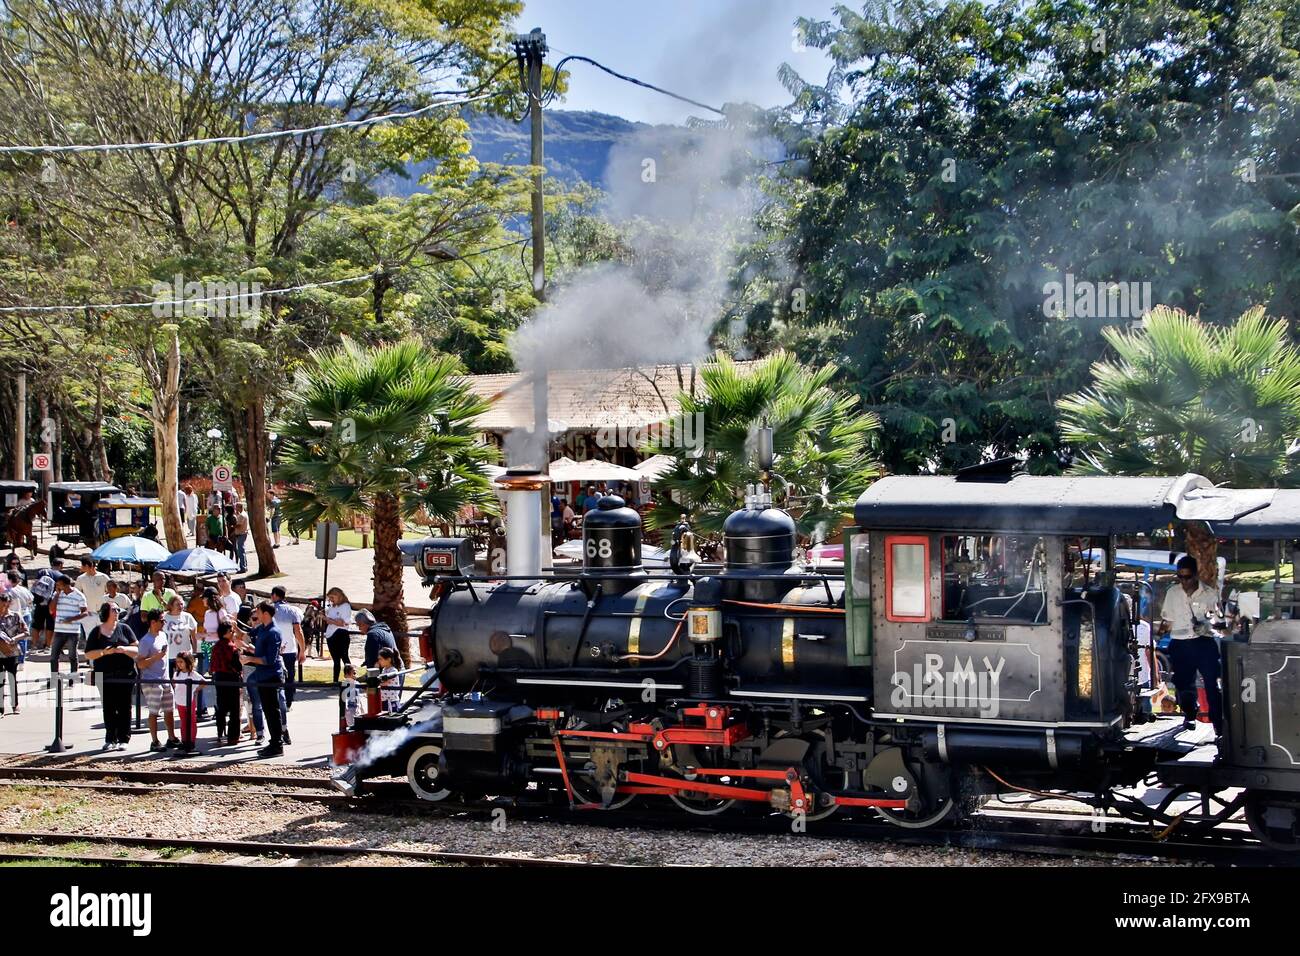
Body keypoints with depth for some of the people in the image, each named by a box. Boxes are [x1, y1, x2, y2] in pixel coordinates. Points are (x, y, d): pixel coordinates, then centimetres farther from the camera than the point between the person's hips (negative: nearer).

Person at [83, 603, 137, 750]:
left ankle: (123, 739, 5)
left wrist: (124, 649, -13)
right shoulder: (97, 632, 7)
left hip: (125, 675, 0)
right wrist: (104, 652, -12)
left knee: (124, 708, 0)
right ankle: (110, 739, 9)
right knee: (108, 709, 2)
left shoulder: (124, 629, 8)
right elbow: (88, 654, 3)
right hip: (105, 676, 0)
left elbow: (137, 649, 6)